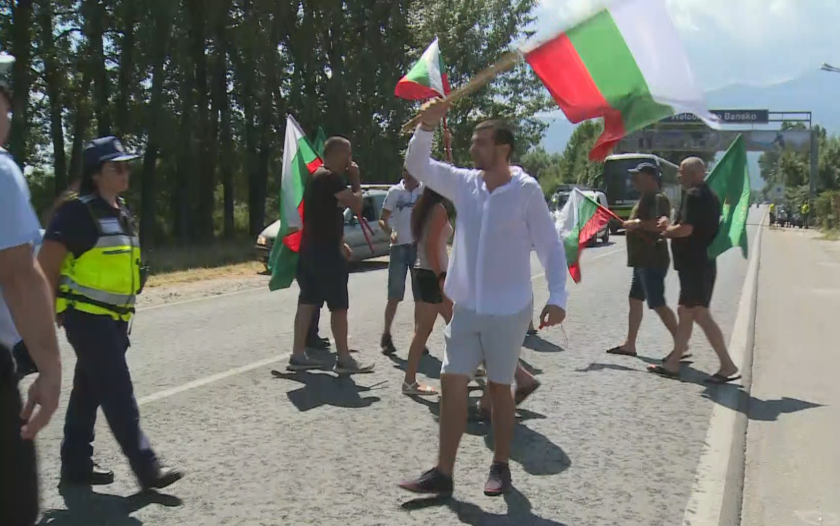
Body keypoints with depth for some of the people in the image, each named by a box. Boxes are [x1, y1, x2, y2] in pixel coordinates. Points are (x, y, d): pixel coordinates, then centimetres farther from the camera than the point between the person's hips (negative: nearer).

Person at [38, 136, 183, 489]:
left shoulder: (122, 213, 12)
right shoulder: (78, 211, -15)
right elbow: (47, 263, -16)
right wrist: (52, 311, -13)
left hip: (113, 317, 9)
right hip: (86, 316, -9)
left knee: (89, 392, 15)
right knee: (118, 394, -8)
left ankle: (76, 465, 24)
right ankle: (146, 467, -4)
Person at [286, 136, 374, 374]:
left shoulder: (316, 177, 16)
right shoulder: (331, 178, -15)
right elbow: (357, 205, -18)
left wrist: (339, 242, 22)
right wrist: (355, 180, -5)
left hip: (311, 249, 10)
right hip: (325, 251, -10)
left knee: (308, 301, 9)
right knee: (339, 305, -3)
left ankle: (298, 355, 10)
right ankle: (344, 359, 3)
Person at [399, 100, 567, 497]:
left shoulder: (527, 190, -12)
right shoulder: (464, 183, 2)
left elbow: (550, 246, -10)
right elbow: (417, 165, 3)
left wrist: (557, 297, -18)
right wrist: (428, 125, -12)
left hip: (508, 310, -4)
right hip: (466, 308, 5)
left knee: (499, 387, 8)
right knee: (452, 383, 3)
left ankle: (500, 467, 25)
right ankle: (443, 473, 10)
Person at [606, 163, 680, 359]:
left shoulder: (658, 199, -16)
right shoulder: (646, 198, 15)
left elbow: (661, 225, -30)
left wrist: (638, 223, -23)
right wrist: (633, 224, 7)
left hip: (652, 261, -11)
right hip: (643, 261, 11)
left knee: (658, 304, -9)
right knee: (635, 300, 13)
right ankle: (629, 344, 20)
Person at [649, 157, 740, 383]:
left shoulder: (693, 195, -15)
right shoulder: (710, 195, 16)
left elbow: (686, 229, -24)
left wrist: (667, 231, -4)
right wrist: (672, 226, 15)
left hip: (694, 265, -10)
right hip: (702, 262, 10)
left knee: (700, 315, -8)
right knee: (685, 312, 14)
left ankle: (728, 366, -8)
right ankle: (672, 363, 20)